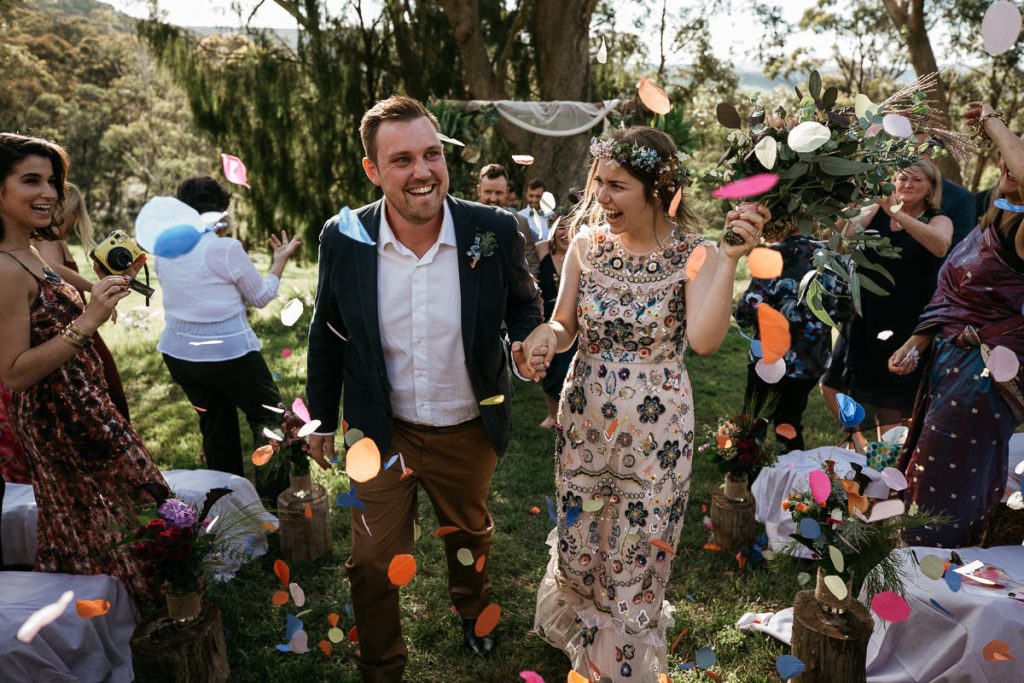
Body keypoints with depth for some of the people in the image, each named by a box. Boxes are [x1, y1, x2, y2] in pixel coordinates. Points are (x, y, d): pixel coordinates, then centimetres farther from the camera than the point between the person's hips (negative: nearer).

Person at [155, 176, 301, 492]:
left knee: (215, 423, 18)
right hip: (228, 353, -6)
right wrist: (281, 258, 9)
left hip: (178, 352, 6)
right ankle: (276, 495, 12)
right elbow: (260, 297, -2)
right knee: (269, 418, 9)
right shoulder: (226, 248, -15)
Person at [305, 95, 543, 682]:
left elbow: (525, 304, 1)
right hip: (381, 435, 0)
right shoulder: (343, 239, -14)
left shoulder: (496, 231, -17)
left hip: (469, 431, 1)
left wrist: (527, 342, -22)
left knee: (470, 537, 27)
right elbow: (327, 335, 0)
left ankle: (474, 611, 61)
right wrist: (322, 420, 7)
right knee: (374, 563, 11)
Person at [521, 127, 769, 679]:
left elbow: (704, 340, -27)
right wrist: (544, 337, -22)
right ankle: (580, 636, 52)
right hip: (584, 417, 3)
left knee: (637, 555, 13)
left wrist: (730, 259, -33)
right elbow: (564, 326, 0)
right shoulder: (587, 242, -5)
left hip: (655, 427, -2)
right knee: (579, 541, 19)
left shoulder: (694, 254, -13)